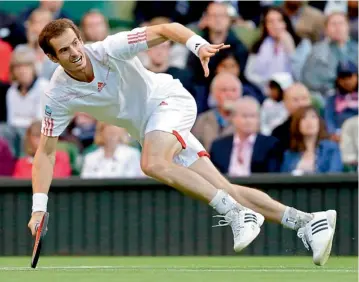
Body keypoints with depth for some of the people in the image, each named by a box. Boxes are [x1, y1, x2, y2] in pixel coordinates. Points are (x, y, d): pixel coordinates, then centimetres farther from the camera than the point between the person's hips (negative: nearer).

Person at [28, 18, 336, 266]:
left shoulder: (109, 49, -22)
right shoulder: (58, 97, -11)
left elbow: (166, 29, -20)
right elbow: (46, 152, -6)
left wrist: (198, 43, -40)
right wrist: (39, 207, -15)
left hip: (169, 100, -5)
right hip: (150, 131, 5)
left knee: (153, 164, -34)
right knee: (222, 190, -4)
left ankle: (237, 213, -32)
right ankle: (305, 221, -4)